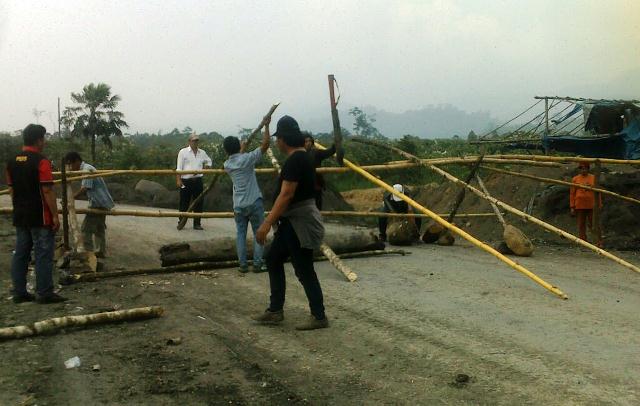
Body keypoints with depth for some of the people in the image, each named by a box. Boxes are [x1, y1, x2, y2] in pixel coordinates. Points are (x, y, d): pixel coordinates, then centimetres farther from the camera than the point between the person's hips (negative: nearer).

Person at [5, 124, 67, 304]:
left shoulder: (12, 162, 9)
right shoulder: (41, 161, -14)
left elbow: (11, 189, 14)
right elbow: (47, 191, -17)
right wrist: (55, 215, -13)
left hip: (20, 216, 8)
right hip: (40, 217, -7)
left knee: (20, 253, 10)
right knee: (43, 254, -2)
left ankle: (19, 292, 14)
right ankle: (44, 293, 0)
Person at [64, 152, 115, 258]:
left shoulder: (87, 169, -17)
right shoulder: (86, 168, 15)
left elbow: (84, 189, -25)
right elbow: (83, 188, 16)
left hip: (98, 203, -11)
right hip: (102, 203, 11)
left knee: (86, 229, -8)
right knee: (99, 229, 18)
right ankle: (101, 251, 27)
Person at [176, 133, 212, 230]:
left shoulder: (202, 153, 10)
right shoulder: (183, 152, -1)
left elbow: (209, 162, 27)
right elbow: (179, 167, -5)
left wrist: (204, 168, 9)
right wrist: (178, 180, -12)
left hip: (198, 181, 4)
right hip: (186, 181, -3)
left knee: (198, 203, 5)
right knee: (184, 203, 2)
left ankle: (197, 223, 13)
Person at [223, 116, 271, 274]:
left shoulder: (227, 165, 4)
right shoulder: (247, 158, -12)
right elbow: (265, 144, -12)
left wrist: (242, 150, 41)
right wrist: (266, 125, -6)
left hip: (238, 205, 4)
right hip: (254, 203, -4)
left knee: (240, 234, 9)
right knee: (258, 233, 4)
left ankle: (243, 265, 7)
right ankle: (257, 264, 2)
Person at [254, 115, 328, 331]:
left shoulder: (295, 160, -20)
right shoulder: (300, 157, 12)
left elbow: (286, 195, -25)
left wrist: (267, 223, -24)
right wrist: (273, 219, 26)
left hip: (300, 223, -11)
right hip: (292, 221, 11)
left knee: (304, 270, -2)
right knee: (273, 260, 15)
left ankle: (319, 317, 9)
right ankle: (275, 310, 21)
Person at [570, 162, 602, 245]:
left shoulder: (593, 178, 6)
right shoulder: (575, 179, 4)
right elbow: (572, 193, 4)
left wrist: (599, 205, 4)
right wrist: (572, 207, -1)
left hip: (591, 206, 0)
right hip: (580, 206, 0)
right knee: (581, 226, 4)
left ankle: (600, 242, 5)